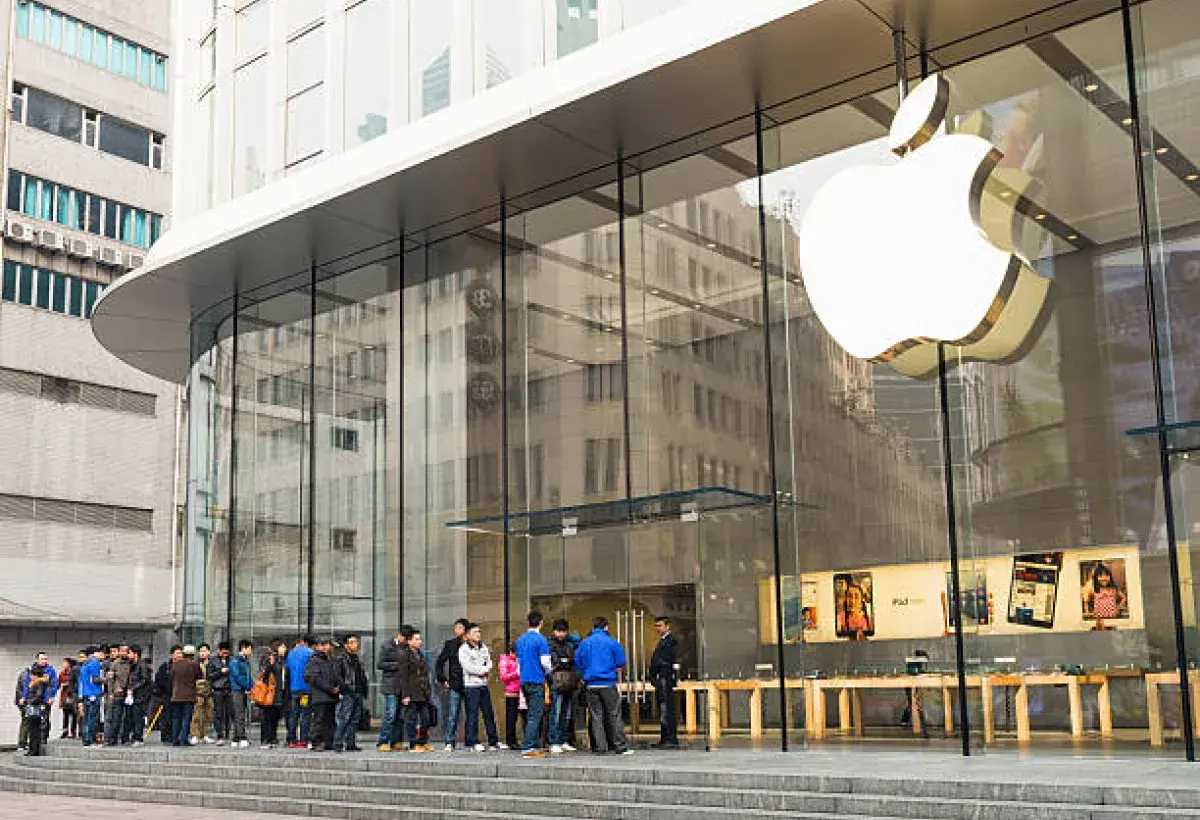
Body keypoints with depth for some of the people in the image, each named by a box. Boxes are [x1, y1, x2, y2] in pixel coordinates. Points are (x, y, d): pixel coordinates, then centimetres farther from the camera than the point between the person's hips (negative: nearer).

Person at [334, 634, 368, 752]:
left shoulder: (358, 658, 20)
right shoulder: (341, 658, -2)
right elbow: (337, 675, -9)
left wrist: (364, 692, 16)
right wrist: (343, 688, -18)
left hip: (359, 694, 7)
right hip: (347, 694, -7)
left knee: (355, 720, 7)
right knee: (344, 719, -11)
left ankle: (351, 744, 12)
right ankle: (338, 744, -8)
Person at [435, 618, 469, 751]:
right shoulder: (450, 644, 6)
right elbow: (440, 663, 10)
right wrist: (443, 680, 3)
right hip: (454, 685, 0)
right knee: (452, 715, -3)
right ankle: (449, 743, 1)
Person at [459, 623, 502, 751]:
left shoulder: (483, 647, 15)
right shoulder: (463, 649, -4)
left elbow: (489, 663, 9)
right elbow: (468, 667, -14)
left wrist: (482, 670, -11)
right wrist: (484, 669, -8)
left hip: (484, 684, 6)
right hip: (471, 684, -6)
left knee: (489, 713, 9)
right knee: (473, 713, -6)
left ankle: (493, 741, 15)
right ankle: (473, 742, -2)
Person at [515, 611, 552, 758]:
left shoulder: (520, 640, 11)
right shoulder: (540, 639, -11)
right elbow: (545, 662, -13)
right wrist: (548, 671, 7)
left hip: (524, 681, 7)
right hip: (537, 680, -7)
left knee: (532, 714, 14)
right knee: (535, 715, -7)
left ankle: (537, 746, 18)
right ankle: (527, 748, -12)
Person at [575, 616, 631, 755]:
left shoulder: (584, 643, 7)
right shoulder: (612, 642, -2)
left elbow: (578, 664, 10)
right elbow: (620, 664, 0)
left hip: (591, 685, 3)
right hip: (608, 683, -3)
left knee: (596, 717, 6)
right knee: (614, 716, 1)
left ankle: (600, 747, 6)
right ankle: (621, 747, 1)